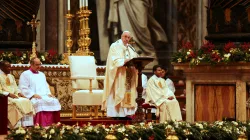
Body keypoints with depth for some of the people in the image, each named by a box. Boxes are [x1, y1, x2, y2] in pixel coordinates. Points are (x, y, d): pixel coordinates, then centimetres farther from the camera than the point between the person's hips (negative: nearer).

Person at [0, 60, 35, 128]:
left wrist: (19, 93, -1)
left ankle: (27, 125, -27)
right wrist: (9, 94, -21)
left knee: (27, 102, -19)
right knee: (16, 103, -35)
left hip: (14, 95, 7)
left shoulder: (11, 76, 22)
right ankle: (17, 126, -37)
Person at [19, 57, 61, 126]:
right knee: (41, 103, -37)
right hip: (32, 98, -6)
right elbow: (23, 89, -4)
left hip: (45, 96, 6)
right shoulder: (25, 74, 5)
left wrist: (49, 94, 9)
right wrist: (33, 95, -17)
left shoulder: (41, 74, 27)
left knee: (55, 101, -22)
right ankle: (42, 125, -42)